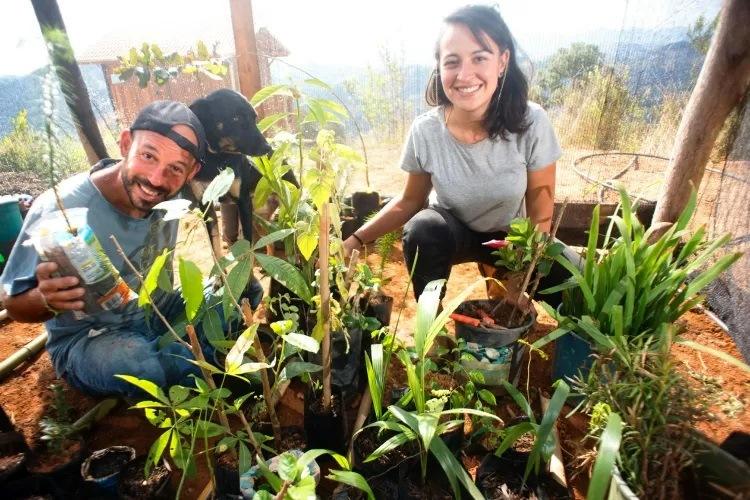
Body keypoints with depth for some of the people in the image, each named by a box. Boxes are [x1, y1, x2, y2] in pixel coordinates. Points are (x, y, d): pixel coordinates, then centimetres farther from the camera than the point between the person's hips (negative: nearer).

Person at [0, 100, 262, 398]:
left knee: (245, 289, -11)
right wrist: (46, 299, -36)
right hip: (85, 338, -4)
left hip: (161, 312, 5)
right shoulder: (59, 210, -25)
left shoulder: (169, 193, -13)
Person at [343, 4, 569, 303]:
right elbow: (410, 201, -8)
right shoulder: (425, 131, -22)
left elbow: (540, 213, -14)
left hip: (511, 235, 1)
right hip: (451, 232, 0)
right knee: (422, 229, -33)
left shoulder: (531, 123, -24)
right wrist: (357, 239, -20)